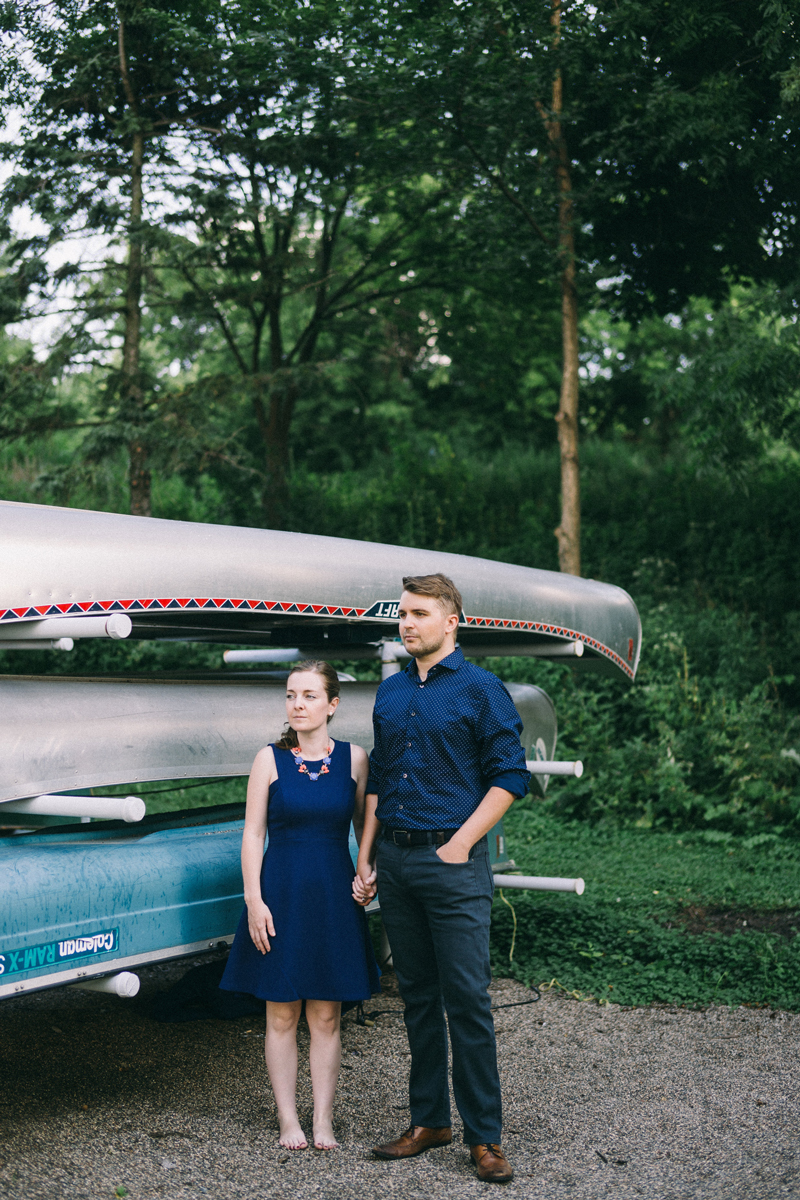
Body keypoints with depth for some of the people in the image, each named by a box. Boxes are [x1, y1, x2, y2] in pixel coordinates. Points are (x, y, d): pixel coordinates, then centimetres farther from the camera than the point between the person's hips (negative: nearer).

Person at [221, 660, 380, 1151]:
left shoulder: (354, 758, 2)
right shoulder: (270, 760, -2)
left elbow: (365, 826, 8)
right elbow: (253, 834, -2)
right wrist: (254, 900, -8)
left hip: (334, 896, 1)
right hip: (280, 893, -1)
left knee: (326, 1017, 7)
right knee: (282, 1015, 5)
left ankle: (323, 1121, 16)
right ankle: (289, 1120, 16)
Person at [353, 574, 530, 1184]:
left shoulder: (480, 690, -3)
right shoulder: (390, 692, 13)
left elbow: (509, 776, -6)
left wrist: (461, 842, -11)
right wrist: (365, 859, 13)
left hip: (453, 863, -6)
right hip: (395, 860, 6)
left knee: (467, 1000, -4)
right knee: (418, 996, 12)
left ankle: (485, 1136, 4)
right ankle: (429, 1120, 22)